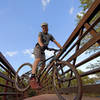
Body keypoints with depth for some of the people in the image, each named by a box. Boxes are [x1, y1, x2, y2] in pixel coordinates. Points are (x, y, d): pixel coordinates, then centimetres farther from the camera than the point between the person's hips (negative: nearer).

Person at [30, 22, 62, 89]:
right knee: (37, 59, -32)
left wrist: (62, 48, -13)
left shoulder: (50, 36, 16)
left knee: (43, 65, 0)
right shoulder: (40, 33, 1)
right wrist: (42, 45, -43)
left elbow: (56, 42, 3)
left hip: (43, 50, 7)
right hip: (38, 48, -6)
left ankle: (37, 80, 9)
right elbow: (39, 40, -20)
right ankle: (32, 77, -47)